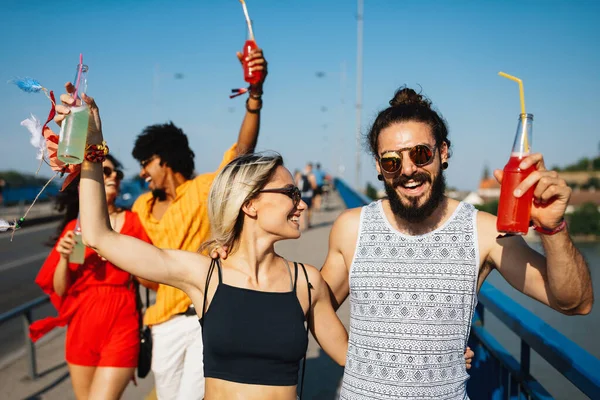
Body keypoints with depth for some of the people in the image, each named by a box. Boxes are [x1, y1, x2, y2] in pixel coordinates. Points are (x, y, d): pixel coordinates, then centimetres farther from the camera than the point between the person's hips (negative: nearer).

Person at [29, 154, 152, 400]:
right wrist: (64, 257, -9)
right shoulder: (74, 228, 6)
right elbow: (59, 290, 6)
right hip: (82, 325, 4)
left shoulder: (133, 221, -1)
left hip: (121, 324, -3)